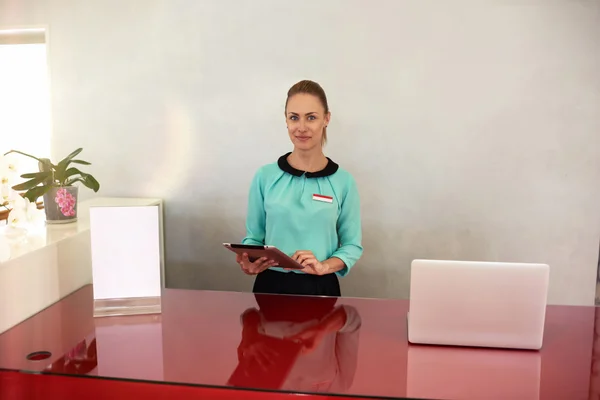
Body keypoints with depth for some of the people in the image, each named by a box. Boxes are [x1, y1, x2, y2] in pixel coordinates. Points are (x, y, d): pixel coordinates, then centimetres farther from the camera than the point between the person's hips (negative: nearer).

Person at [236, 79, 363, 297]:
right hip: (271, 284, 1)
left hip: (321, 288, 0)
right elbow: (254, 236, 4)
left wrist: (324, 266, -17)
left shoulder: (343, 181, -4)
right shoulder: (265, 176, -3)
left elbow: (352, 245, -1)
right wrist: (249, 260, -16)